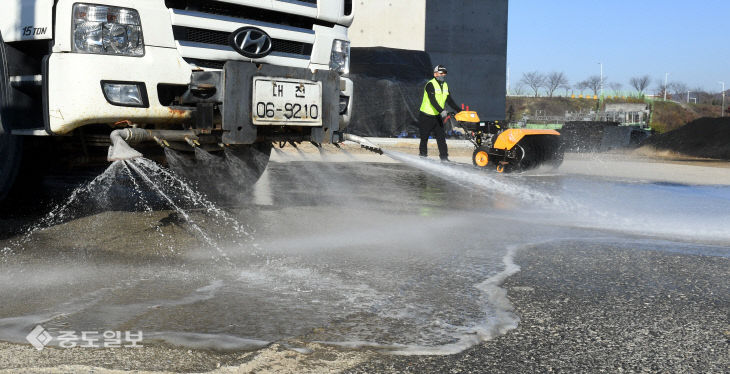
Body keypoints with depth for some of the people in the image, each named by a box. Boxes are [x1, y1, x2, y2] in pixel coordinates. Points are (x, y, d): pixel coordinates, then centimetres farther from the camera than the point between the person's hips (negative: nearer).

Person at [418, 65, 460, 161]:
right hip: (426, 116, -6)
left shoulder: (445, 85, 11)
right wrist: (441, 111, -34)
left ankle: (444, 157, -3)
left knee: (441, 137, -1)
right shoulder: (430, 85, -14)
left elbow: (450, 100, 12)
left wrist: (459, 110, 1)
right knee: (424, 138, 2)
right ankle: (423, 156, 14)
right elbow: (432, 100, -24)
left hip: (437, 116, 6)